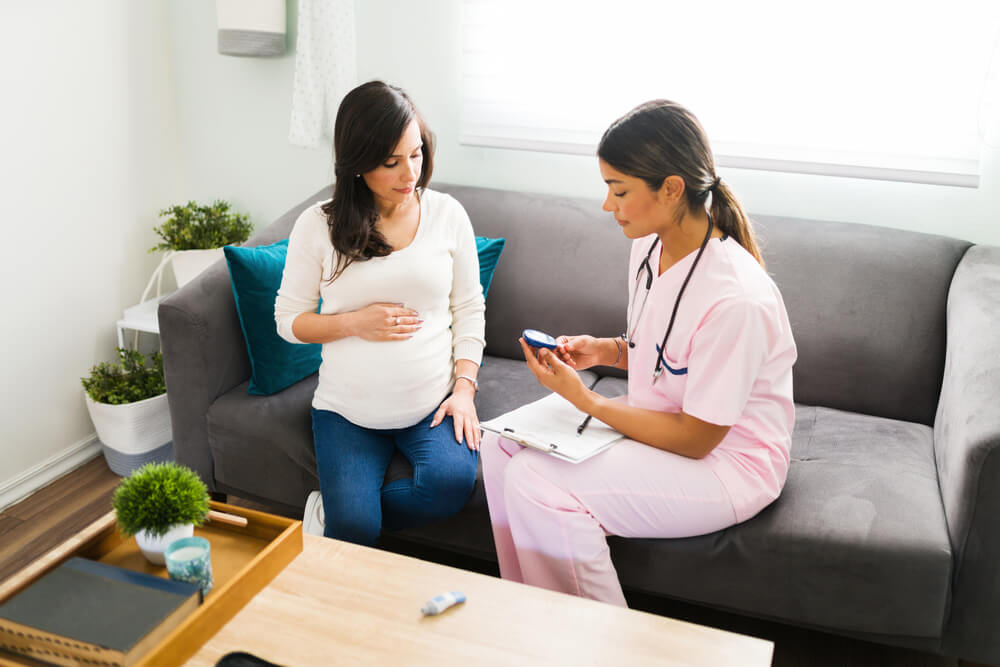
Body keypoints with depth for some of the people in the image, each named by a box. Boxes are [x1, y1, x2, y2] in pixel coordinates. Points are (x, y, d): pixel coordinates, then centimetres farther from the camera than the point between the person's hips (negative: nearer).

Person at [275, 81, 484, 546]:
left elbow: (469, 310, 5)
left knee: (453, 482, -26)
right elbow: (288, 320, 2)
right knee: (353, 526, -20)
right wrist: (356, 322, -15)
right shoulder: (318, 225, -5)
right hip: (347, 407, -1)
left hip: (433, 402, 2)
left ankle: (330, 510, -2)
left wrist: (464, 387, -7)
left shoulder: (447, 214, 0)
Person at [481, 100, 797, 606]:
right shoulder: (650, 246, -1)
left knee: (537, 485, -23)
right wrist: (607, 350, -4)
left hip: (726, 462, -9)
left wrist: (583, 398, -19)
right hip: (659, 424, 9)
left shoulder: (736, 297, -29)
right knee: (501, 445, -4)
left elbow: (697, 437, -21)